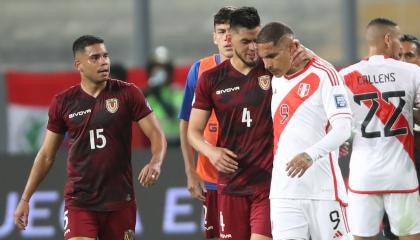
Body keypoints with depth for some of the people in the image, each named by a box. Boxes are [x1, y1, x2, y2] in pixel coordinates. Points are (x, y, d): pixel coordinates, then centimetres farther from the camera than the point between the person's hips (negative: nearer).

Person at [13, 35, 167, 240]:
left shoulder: (127, 94, -1)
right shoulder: (63, 103, 3)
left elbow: (156, 134, -2)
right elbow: (46, 155, 11)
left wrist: (155, 163, -23)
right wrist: (25, 199, 8)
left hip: (120, 200, 1)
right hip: (79, 201, 0)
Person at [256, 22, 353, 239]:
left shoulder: (324, 75, -8)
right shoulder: (276, 80, 14)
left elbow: (343, 128, -17)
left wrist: (311, 155, -32)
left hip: (323, 189, -5)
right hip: (283, 194, 5)